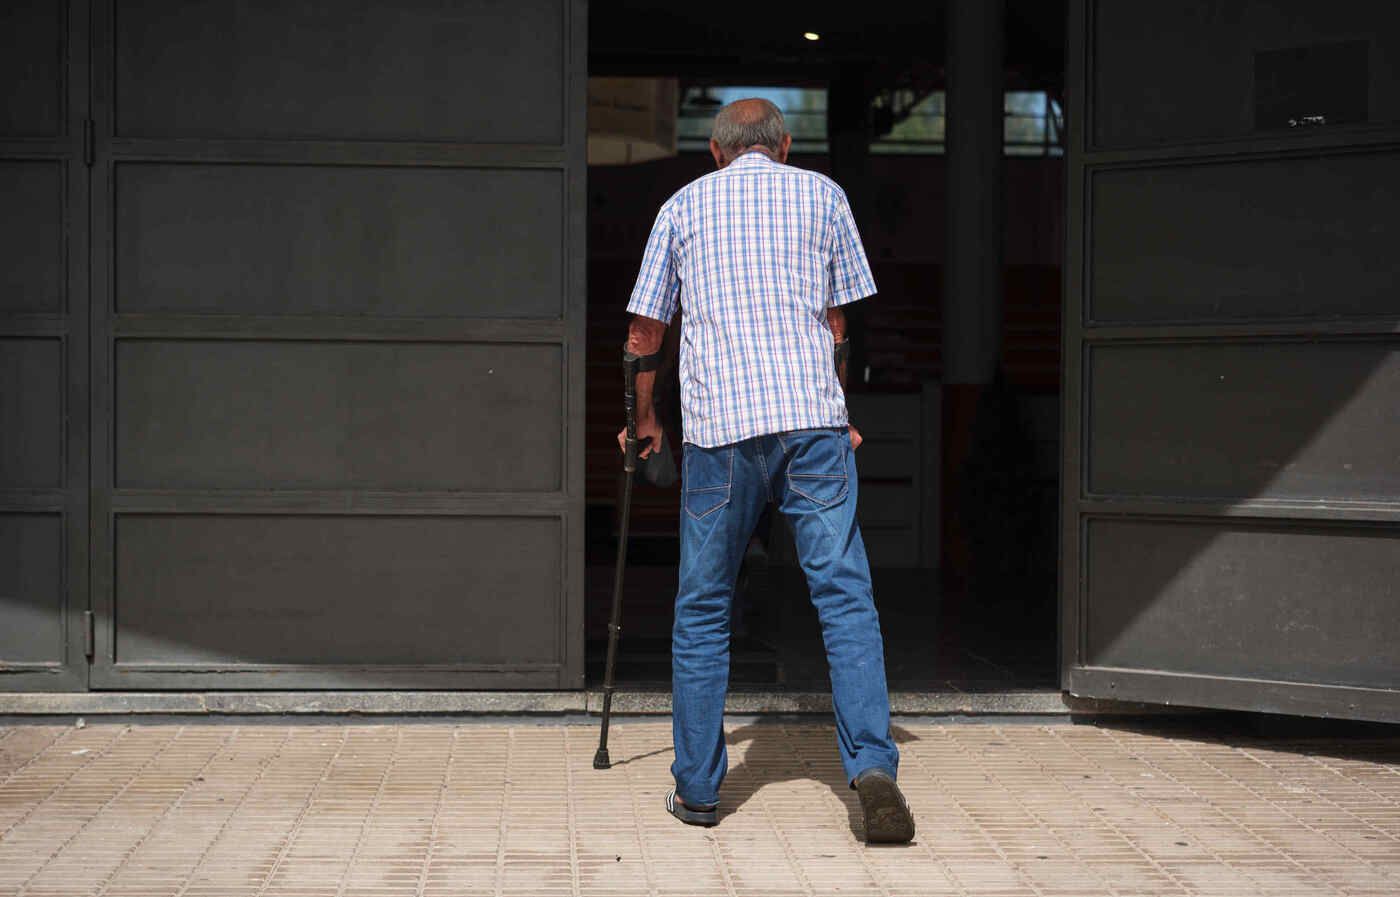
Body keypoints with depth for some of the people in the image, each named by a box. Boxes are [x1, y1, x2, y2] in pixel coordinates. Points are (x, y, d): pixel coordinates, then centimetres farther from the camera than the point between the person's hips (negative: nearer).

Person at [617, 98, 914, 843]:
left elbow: (644, 334, 18)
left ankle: (697, 788, 12)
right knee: (845, 595, -3)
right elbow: (841, 321, 16)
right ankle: (872, 765, -17)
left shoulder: (684, 204, 16)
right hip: (812, 417, 0)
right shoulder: (820, 195, 15)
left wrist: (644, 419, 32)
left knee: (703, 609, 9)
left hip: (719, 424, 1)